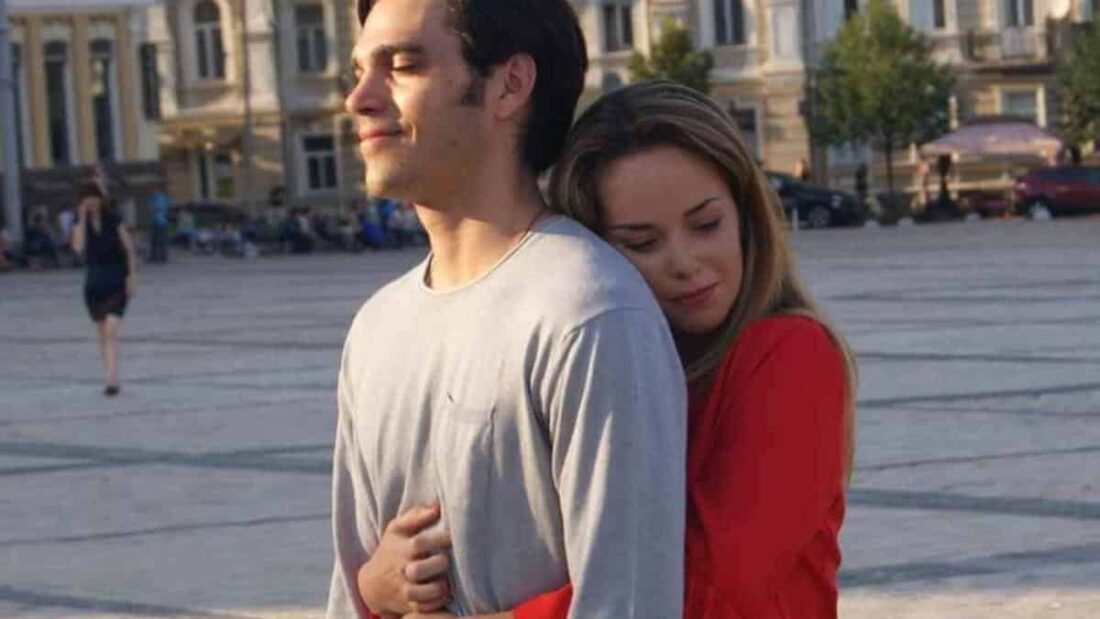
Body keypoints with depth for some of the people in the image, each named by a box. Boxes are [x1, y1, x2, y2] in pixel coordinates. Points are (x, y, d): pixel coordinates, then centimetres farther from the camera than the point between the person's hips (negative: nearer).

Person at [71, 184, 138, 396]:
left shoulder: (113, 220, -2)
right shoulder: (81, 223, 3)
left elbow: (129, 248, 1)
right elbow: (78, 246, -15)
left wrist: (132, 275, -6)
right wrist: (82, 218, -15)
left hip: (117, 283, -3)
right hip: (95, 281, 3)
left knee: (111, 331, -17)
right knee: (102, 335, 8)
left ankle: (112, 381, -24)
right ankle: (110, 380, 16)